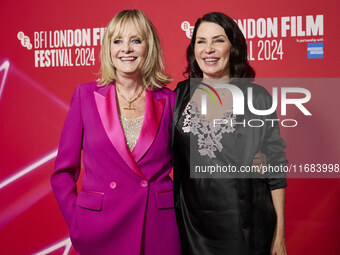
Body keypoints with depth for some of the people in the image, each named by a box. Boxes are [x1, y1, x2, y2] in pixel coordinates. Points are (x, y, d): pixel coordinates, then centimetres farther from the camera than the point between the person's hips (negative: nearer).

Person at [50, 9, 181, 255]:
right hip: (99, 231, 0)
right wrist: (78, 224, -5)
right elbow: (63, 172, 3)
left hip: (158, 232, 1)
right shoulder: (86, 95, -1)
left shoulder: (169, 100, 0)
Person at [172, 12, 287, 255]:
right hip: (192, 224, 2)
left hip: (245, 226, -2)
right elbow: (168, 158, 9)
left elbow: (275, 171, -3)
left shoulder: (257, 97, -4)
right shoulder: (181, 95, 2)